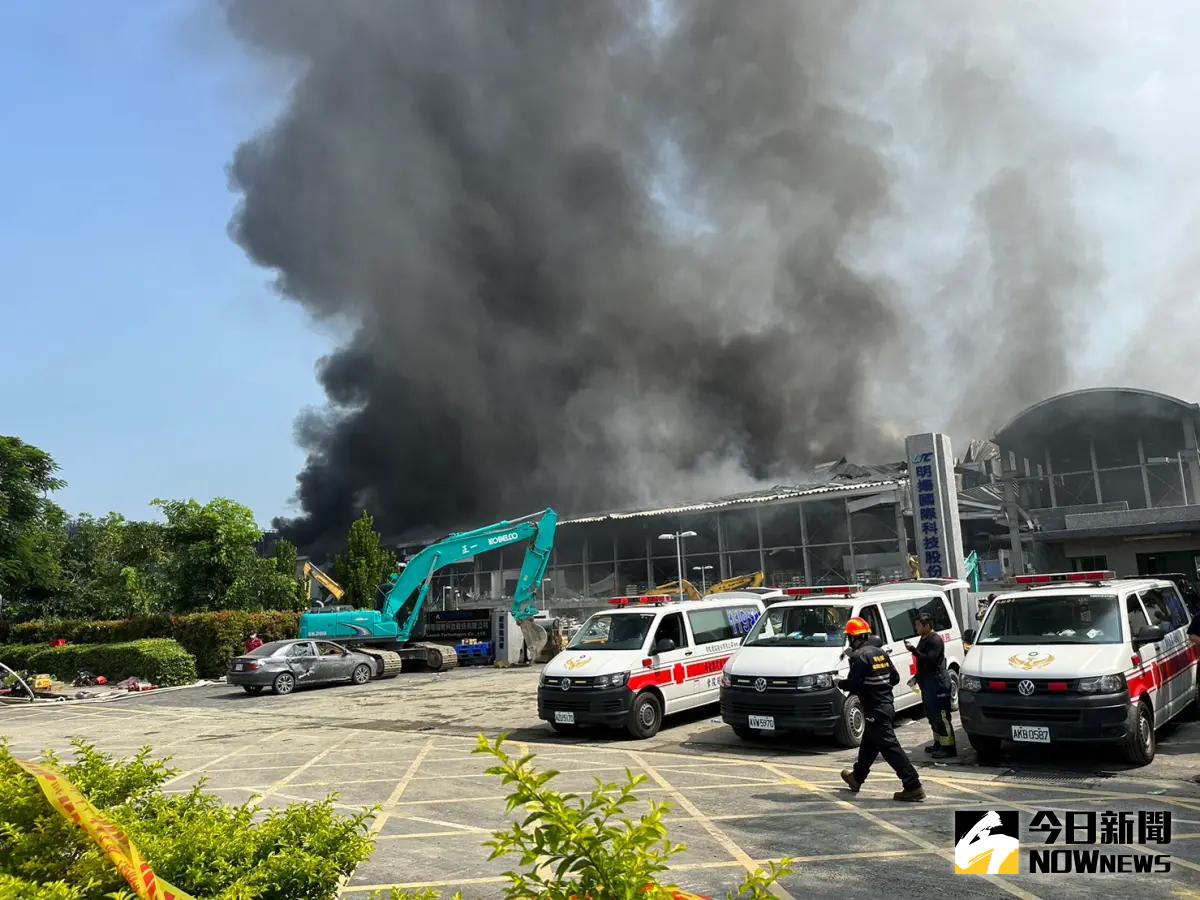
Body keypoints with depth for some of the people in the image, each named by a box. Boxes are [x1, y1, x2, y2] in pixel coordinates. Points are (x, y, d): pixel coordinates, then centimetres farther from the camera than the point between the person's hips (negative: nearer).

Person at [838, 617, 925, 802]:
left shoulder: (860, 656, -16)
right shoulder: (880, 652, 9)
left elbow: (853, 684, -19)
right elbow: (895, 678, 12)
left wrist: (839, 682, 0)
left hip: (876, 710, -10)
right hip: (887, 705, 10)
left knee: (890, 747, -8)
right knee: (868, 743, 22)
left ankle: (913, 787, -10)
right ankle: (856, 777, 38)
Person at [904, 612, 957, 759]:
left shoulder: (935, 640, -15)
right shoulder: (924, 638, 16)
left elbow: (929, 659, -25)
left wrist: (913, 650, -26)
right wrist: (919, 676, 16)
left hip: (937, 681, -11)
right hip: (927, 681, 11)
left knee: (941, 715, -9)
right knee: (931, 714, 16)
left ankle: (948, 747, -7)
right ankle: (938, 743, 26)